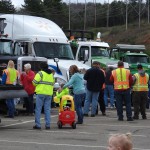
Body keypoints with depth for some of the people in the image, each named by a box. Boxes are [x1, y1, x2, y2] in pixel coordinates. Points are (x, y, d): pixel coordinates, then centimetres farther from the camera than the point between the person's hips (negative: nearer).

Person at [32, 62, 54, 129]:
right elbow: (52, 83, 18)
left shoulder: (40, 73, -6)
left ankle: (37, 124, -4)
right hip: (49, 94, 6)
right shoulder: (51, 74, 15)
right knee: (47, 109, 8)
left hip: (41, 93, -6)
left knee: (38, 109, -1)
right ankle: (47, 125, 4)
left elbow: (35, 82, -8)